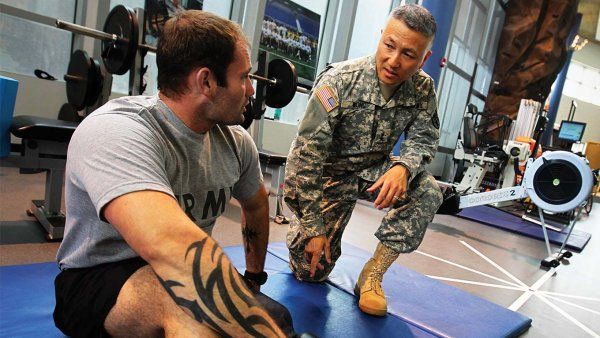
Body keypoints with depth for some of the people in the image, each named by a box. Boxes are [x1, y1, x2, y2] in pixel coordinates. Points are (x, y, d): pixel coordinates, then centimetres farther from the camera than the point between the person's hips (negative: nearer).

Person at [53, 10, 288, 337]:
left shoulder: (236, 141, -5)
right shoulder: (115, 133, -27)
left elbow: (257, 207, 14)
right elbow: (170, 246, -43)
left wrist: (253, 276, 19)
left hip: (179, 278, 7)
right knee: (195, 297, -38)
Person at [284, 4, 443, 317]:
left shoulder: (423, 89, -11)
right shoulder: (338, 80, -25)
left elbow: (423, 139, -5)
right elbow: (307, 155, -26)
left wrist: (403, 167, -32)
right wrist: (314, 227, -24)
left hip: (375, 170, 4)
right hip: (328, 173, -4)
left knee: (427, 192, -23)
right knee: (312, 270, -4)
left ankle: (372, 274, -8)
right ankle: (300, 226, 31)